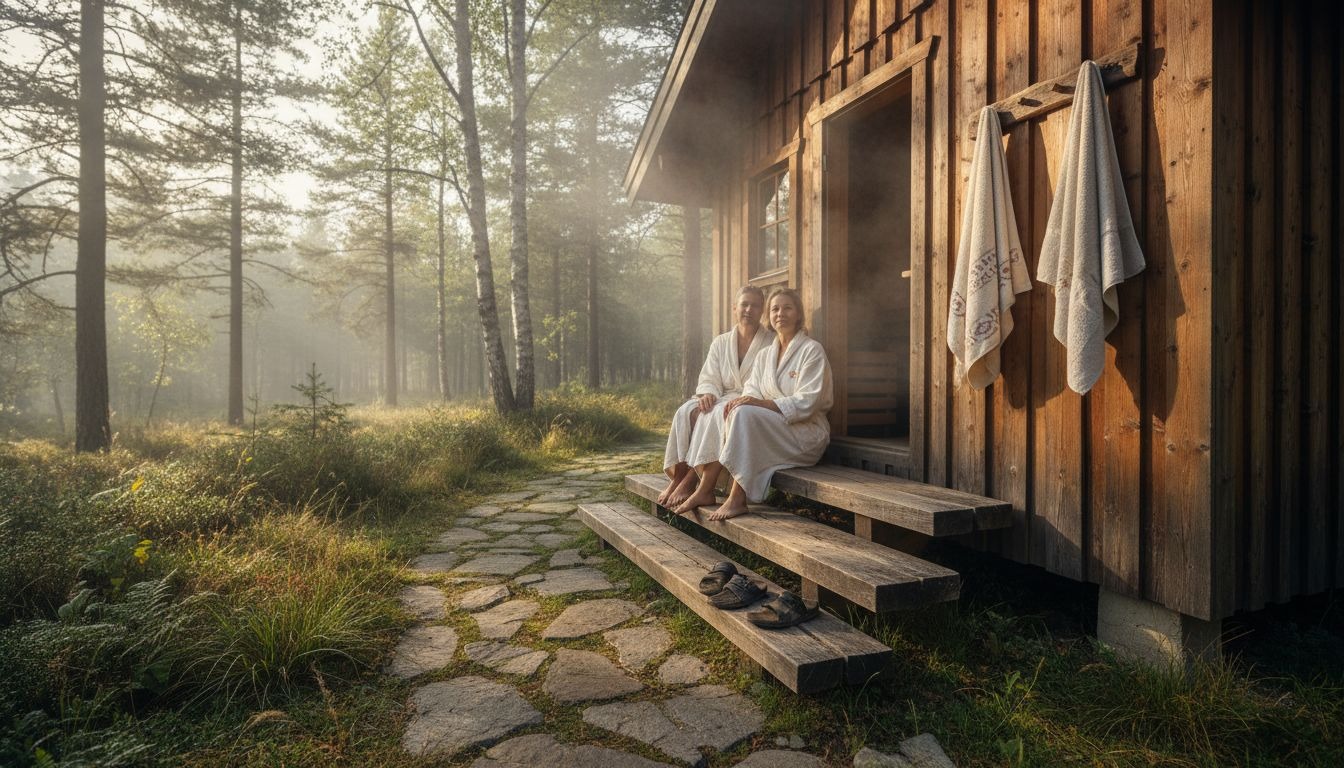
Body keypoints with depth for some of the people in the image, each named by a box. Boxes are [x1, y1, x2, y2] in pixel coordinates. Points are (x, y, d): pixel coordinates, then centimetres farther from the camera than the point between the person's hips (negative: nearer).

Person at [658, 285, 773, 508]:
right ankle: (677, 476, -27)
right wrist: (708, 394, -15)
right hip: (721, 401, 4)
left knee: (715, 414, -34)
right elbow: (709, 379, 9)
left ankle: (690, 480, -31)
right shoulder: (721, 343, 16)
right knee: (688, 411, -27)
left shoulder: (771, 344, 3)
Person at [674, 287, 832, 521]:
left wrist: (761, 403, -26)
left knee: (744, 413, -29)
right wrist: (740, 400, -19)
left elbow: (806, 403, -16)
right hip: (769, 428, 7)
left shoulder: (812, 350, -5)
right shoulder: (765, 354, 16)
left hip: (807, 432, -7)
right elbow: (752, 392, 6)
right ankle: (705, 489, -19)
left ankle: (737, 499, -28)